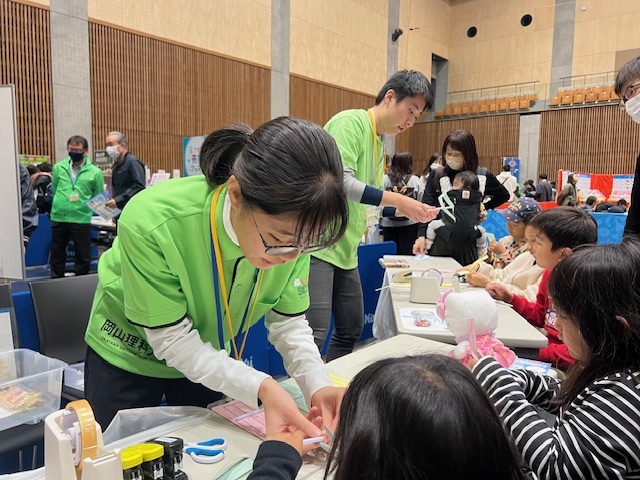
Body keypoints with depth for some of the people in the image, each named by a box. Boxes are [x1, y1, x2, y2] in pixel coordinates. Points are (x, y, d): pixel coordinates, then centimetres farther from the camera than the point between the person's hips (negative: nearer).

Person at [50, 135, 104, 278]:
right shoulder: (59, 167, 4)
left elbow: (99, 198, 3)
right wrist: (61, 204, 12)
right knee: (57, 254, 13)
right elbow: (54, 190, 15)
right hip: (58, 218, 3)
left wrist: (86, 204, -7)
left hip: (82, 219, -2)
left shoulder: (95, 172, -3)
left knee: (83, 255, 7)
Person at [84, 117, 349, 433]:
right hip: (129, 355, -3)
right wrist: (259, 386, -40)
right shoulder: (151, 223, -37)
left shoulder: (292, 229, -26)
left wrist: (317, 384, -31)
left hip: (209, 356, 3)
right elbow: (172, 339, -29)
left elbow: (289, 321, -14)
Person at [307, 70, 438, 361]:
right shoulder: (350, 122, -10)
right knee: (315, 333, -11)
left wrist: (406, 211, 6)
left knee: (351, 331, 14)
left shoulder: (379, 144, 17)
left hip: (346, 249, 10)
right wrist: (397, 199, -20)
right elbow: (340, 180, -23)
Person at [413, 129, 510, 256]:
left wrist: (484, 207, 2)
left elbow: (503, 195, 18)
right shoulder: (436, 177, -1)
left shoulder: (482, 176, 1)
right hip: (440, 243, 0)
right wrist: (422, 235, -24)